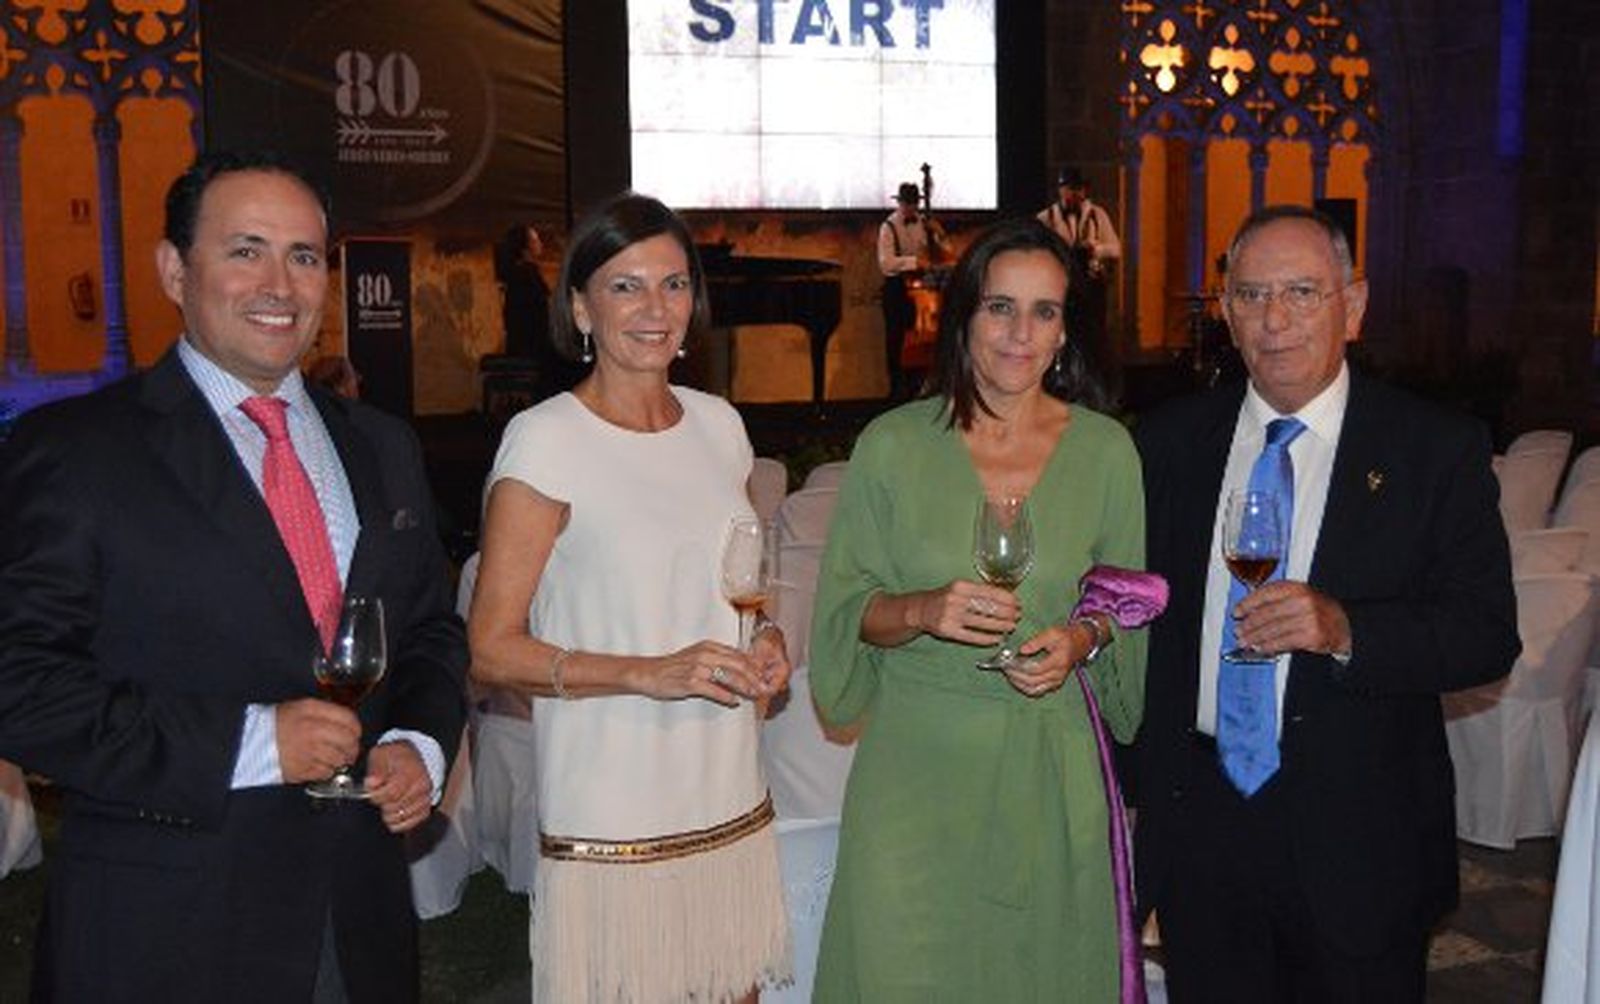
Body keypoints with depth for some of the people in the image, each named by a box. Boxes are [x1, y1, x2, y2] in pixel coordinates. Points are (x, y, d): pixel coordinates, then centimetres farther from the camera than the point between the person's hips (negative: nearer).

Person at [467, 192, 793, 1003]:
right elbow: (491, 649, -11)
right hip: (610, 825, -5)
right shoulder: (544, 441, -10)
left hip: (734, 806, 6)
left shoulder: (719, 425, 8)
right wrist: (651, 673, -21)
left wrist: (765, 645, 1)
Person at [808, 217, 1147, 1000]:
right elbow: (843, 609, 0)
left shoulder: (1106, 450, 0)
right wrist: (924, 610, -19)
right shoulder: (893, 445, -4)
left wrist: (1084, 638, -9)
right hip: (916, 762, -1)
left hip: (1049, 768, 1)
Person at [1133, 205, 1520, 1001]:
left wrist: (1346, 630, -26)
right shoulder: (1172, 441, 4)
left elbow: (1489, 634, -9)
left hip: (1357, 841, -2)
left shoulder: (1436, 449, -5)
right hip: (1196, 823, 3)